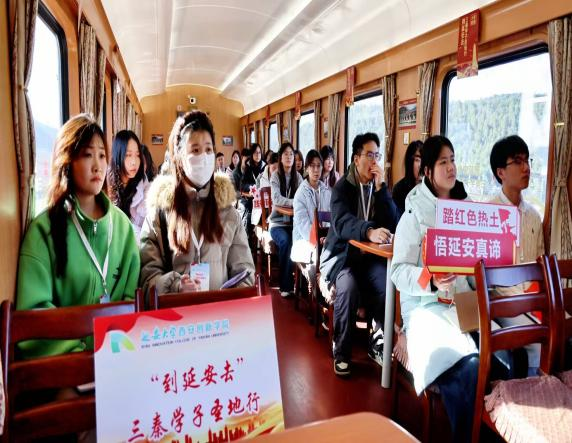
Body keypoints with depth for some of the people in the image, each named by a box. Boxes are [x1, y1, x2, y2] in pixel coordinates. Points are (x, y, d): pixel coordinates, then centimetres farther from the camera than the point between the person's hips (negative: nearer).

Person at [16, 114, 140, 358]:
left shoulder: (121, 222, 7)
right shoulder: (44, 228, -4)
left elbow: (133, 292, 7)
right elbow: (33, 310, -8)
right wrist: (79, 346, -19)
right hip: (63, 356, -2)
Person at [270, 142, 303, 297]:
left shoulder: (298, 176, 10)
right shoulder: (275, 176, -2)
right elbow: (276, 199, -16)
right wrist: (295, 202, -29)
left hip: (293, 222, 3)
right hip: (277, 223, -3)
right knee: (285, 241, -32)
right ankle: (286, 285, -21)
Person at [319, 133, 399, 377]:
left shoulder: (380, 186, 8)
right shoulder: (342, 186, -5)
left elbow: (393, 223, -5)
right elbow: (341, 223, -24)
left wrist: (380, 187, -13)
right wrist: (369, 231, -44)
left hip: (371, 254, 3)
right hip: (342, 253, -3)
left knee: (388, 286, -25)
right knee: (348, 288, -32)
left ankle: (378, 341, 1)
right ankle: (341, 351, -12)